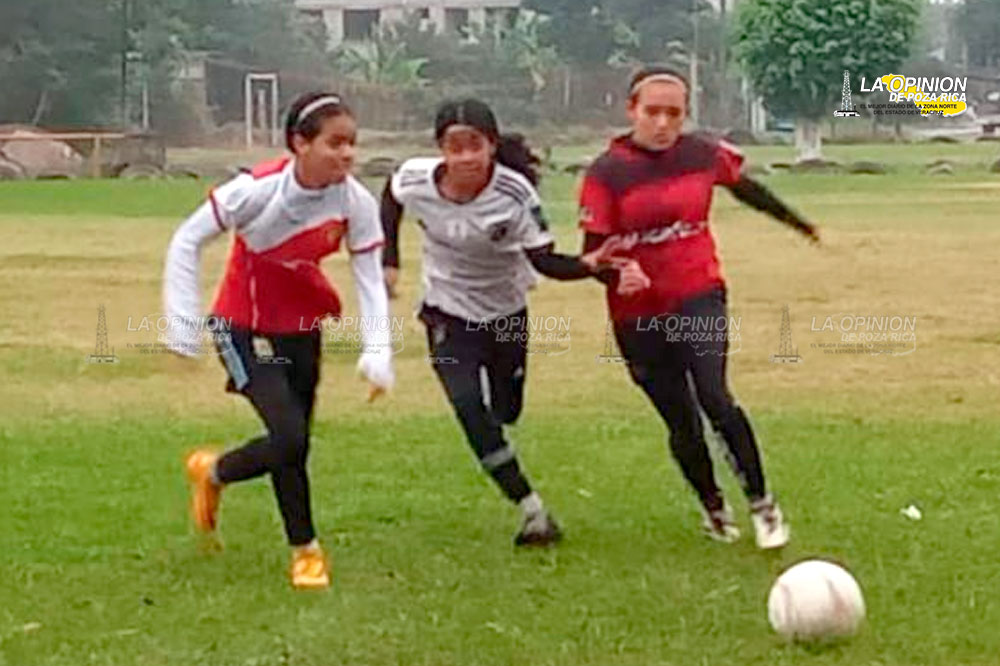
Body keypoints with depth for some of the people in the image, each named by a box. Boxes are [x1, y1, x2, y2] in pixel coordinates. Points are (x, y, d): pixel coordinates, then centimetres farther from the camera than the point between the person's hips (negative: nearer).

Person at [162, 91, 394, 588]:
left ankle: (211, 472, 35)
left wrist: (377, 354, -23)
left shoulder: (356, 202, -16)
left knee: (293, 444, 8)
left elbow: (370, 280, -11)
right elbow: (186, 241, -15)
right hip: (242, 327, -5)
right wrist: (183, 324, -16)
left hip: (301, 328, 5)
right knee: (289, 438, -17)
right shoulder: (256, 190, -26)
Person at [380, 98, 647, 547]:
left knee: (506, 409, 13)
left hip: (506, 310, 0)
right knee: (468, 405, -21)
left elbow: (544, 260, -24)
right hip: (449, 311, 0)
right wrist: (389, 260, -2)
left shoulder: (514, 193, -27)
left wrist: (590, 265, -43)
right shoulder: (414, 180, -21)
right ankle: (532, 512, -17)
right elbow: (390, 197, 3)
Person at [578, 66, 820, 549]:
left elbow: (743, 187, 20)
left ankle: (762, 505, -5)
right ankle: (713, 508, 33)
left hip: (699, 296, 0)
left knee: (715, 399, -20)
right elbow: (591, 253, -8)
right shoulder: (606, 173, -9)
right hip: (638, 314, 0)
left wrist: (796, 222, 35)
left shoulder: (704, 155, -1)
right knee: (681, 423, 8)